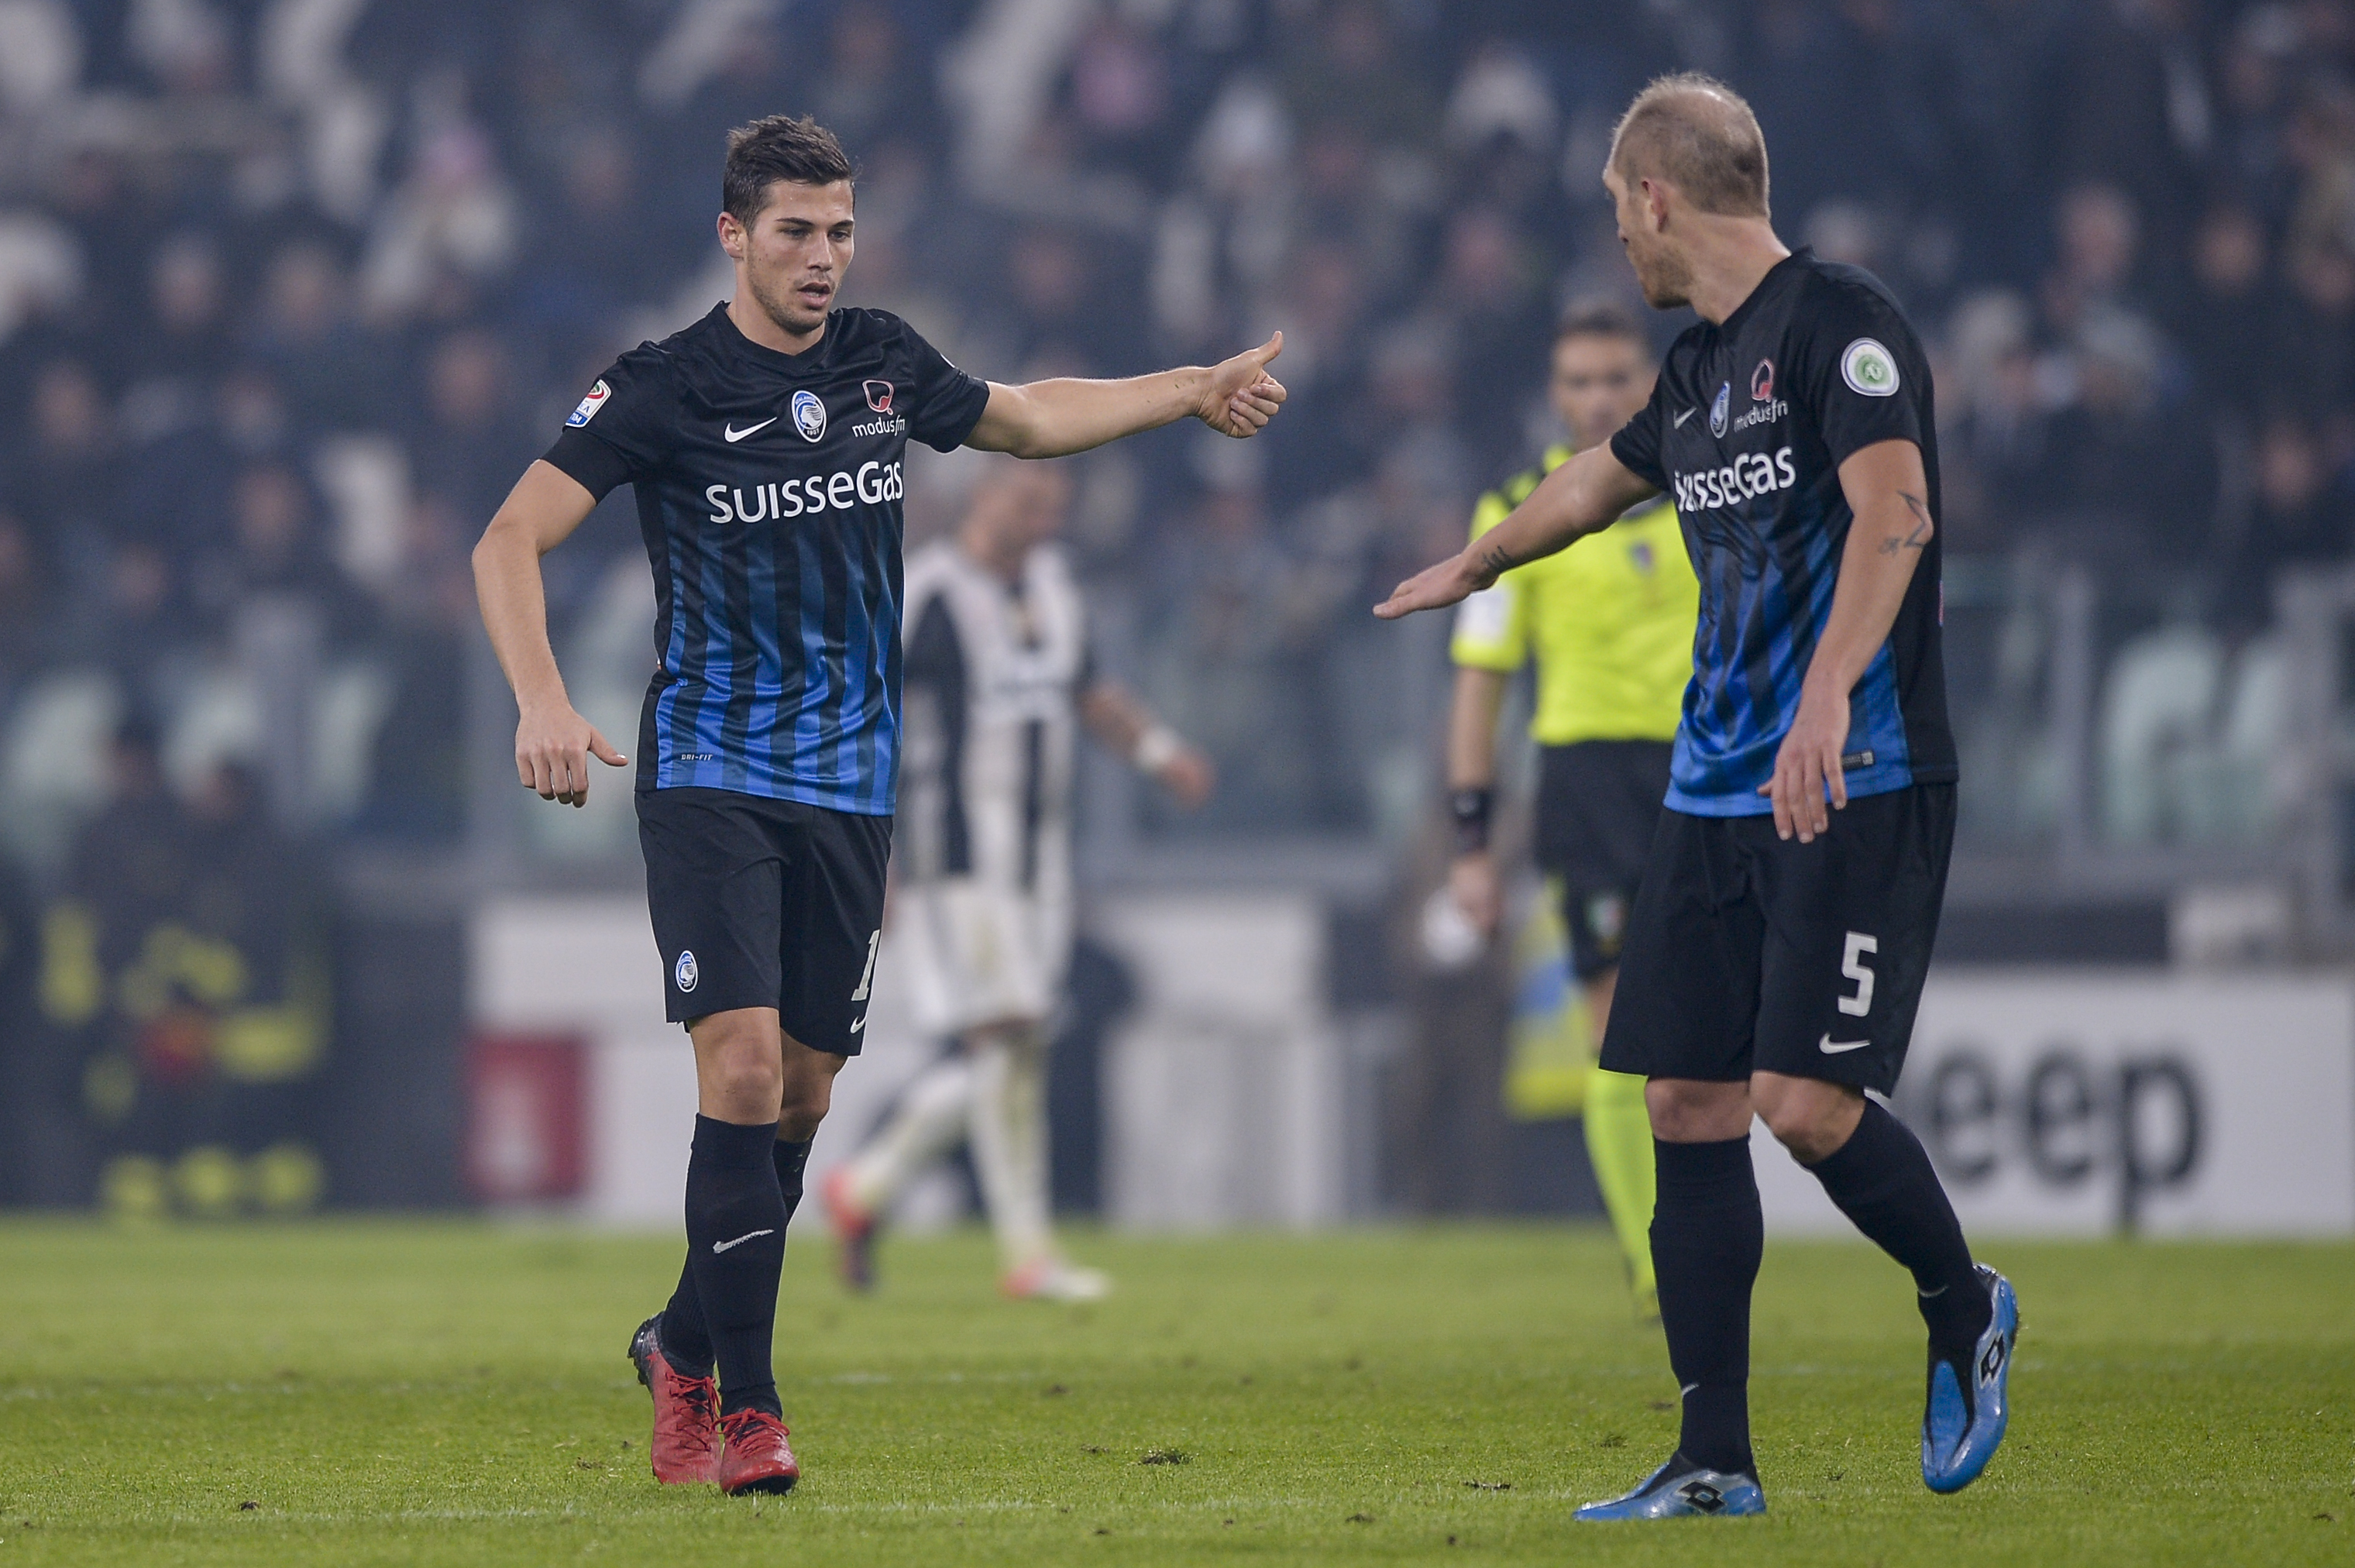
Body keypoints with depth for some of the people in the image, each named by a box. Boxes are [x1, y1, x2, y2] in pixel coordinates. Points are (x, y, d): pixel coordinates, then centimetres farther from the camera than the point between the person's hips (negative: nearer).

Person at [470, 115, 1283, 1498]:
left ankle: (685, 1348, 27)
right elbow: (511, 539, -13)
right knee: (743, 1065, -18)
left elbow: (1029, 418, 27)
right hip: (711, 775, -5)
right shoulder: (665, 388, -9)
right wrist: (543, 701, -28)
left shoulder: (884, 363, 7)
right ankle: (744, 1404, -14)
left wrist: (1197, 391, 30)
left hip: (851, 788, 5)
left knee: (803, 1096, 6)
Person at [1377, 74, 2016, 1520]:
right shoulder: (1698, 369, 17)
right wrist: (1473, 566, 56)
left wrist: (1828, 696, -38)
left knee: (1806, 1100, -15)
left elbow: (1895, 512, -25)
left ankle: (1964, 1315, 14)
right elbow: (1597, 486, 38)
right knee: (1689, 1103, 2)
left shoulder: (1841, 322, -10)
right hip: (1716, 795, 8)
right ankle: (1716, 1463, 7)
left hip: (1859, 788, -8)